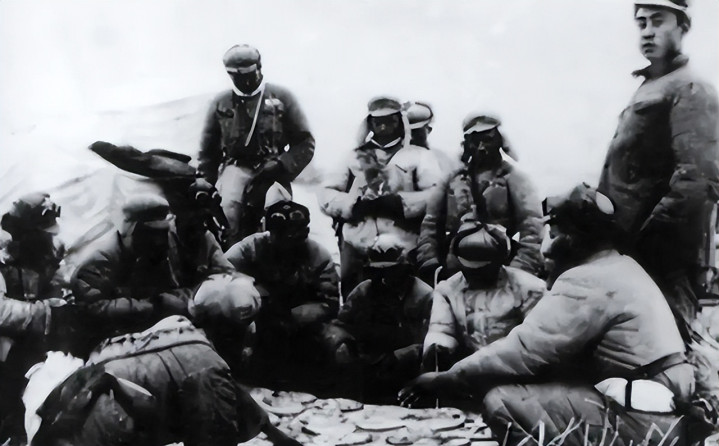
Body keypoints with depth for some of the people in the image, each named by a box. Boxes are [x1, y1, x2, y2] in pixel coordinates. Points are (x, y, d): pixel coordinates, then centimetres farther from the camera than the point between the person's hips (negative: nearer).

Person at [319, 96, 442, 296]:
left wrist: (398, 202, -15)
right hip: (357, 249, 2)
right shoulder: (355, 156, 19)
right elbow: (326, 194, 11)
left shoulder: (418, 155, 10)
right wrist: (354, 205, -8)